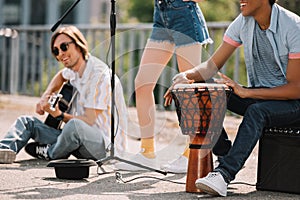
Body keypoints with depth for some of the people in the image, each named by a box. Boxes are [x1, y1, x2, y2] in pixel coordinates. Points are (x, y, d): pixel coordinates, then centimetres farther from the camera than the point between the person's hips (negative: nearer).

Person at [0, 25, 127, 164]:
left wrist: (60, 115, -16)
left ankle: (50, 153, -7)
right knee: (27, 121, 7)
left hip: (106, 145, -9)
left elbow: (89, 120, -22)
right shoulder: (74, 71, 8)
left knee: (75, 126, -40)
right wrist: (45, 96, 17)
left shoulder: (99, 74, -19)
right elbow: (61, 75, 35)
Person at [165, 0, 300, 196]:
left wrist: (246, 92, -29)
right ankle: (226, 158, -17)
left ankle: (224, 173, -44)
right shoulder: (243, 23, -2)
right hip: (257, 95, 6)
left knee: (256, 111, -38)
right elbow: (213, 65, 3)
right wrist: (187, 75, -20)